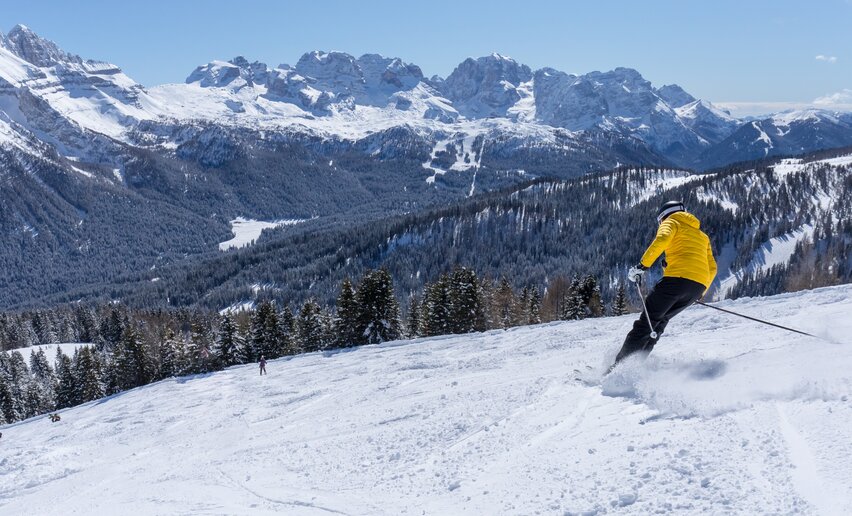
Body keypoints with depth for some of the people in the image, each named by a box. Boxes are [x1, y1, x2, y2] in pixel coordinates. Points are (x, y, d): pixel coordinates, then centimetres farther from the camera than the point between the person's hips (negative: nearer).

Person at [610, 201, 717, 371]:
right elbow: (712, 268, 27)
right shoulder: (702, 235, 33)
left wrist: (642, 265, -12)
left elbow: (662, 239, -11)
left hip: (678, 278, -6)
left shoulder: (671, 223, 14)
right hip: (699, 285, 7)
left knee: (647, 320, -5)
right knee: (661, 320, 19)